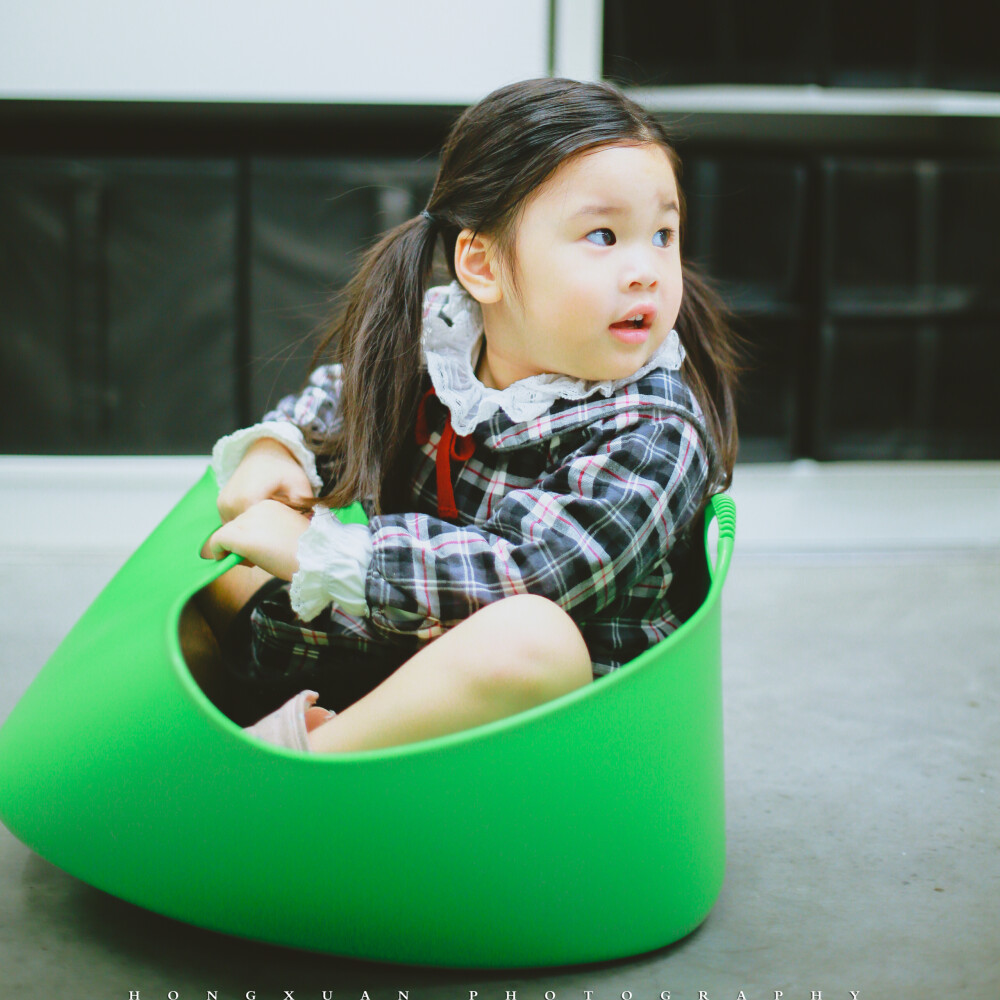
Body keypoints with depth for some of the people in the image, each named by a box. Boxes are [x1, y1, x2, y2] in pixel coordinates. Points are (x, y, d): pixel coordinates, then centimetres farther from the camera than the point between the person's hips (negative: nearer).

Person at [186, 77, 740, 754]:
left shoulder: (658, 436, -21)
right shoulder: (428, 335, -3)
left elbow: (530, 570, -32)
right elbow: (340, 393, 21)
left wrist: (314, 549, -28)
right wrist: (276, 446, -2)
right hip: (386, 649, 6)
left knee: (526, 635, -40)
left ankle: (307, 754, -23)